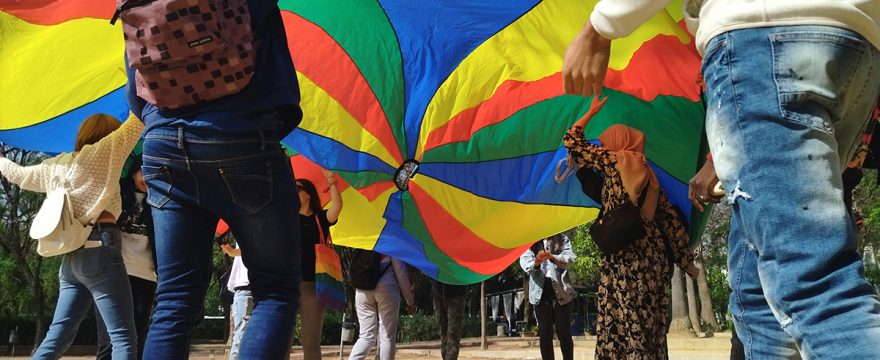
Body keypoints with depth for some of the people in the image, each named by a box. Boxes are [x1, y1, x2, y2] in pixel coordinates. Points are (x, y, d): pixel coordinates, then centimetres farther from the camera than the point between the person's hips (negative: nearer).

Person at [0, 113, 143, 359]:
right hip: (100, 250, -7)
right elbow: (138, 121, 2)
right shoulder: (104, 150, 2)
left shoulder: (53, 166, 19)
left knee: (57, 337, 10)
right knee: (124, 339, -11)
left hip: (70, 257, 7)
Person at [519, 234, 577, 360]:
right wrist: (536, 263, -31)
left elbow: (570, 258, -10)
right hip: (540, 292, 1)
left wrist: (552, 257, -30)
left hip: (561, 291, -1)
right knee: (545, 334, 1)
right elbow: (524, 261, -8)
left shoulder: (562, 239, 6)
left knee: (564, 333, 0)